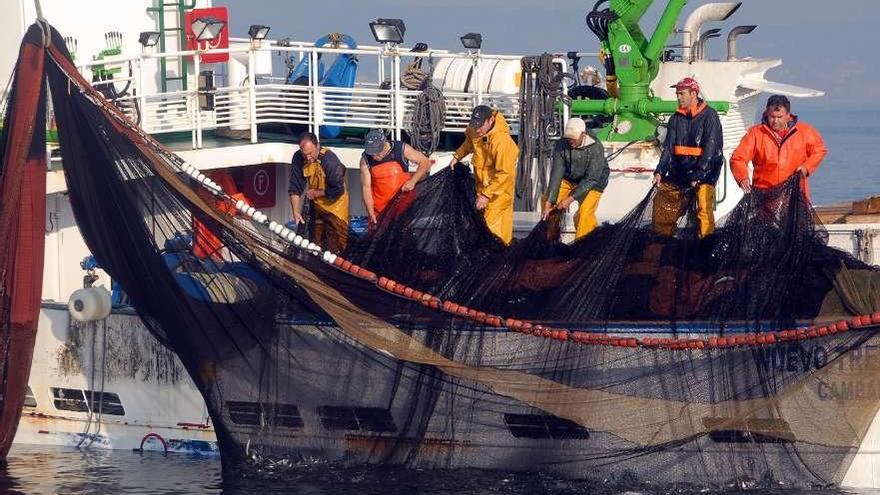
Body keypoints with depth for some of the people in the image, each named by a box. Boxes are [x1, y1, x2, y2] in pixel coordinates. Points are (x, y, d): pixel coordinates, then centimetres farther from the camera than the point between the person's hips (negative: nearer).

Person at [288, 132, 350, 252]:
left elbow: (338, 190, -24)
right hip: (316, 205, 5)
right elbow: (295, 188, -11)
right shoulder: (298, 159, -16)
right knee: (315, 240, 17)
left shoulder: (330, 160, -30)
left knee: (335, 245, -5)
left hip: (335, 203, -5)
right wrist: (296, 212, -18)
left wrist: (316, 193, -16)